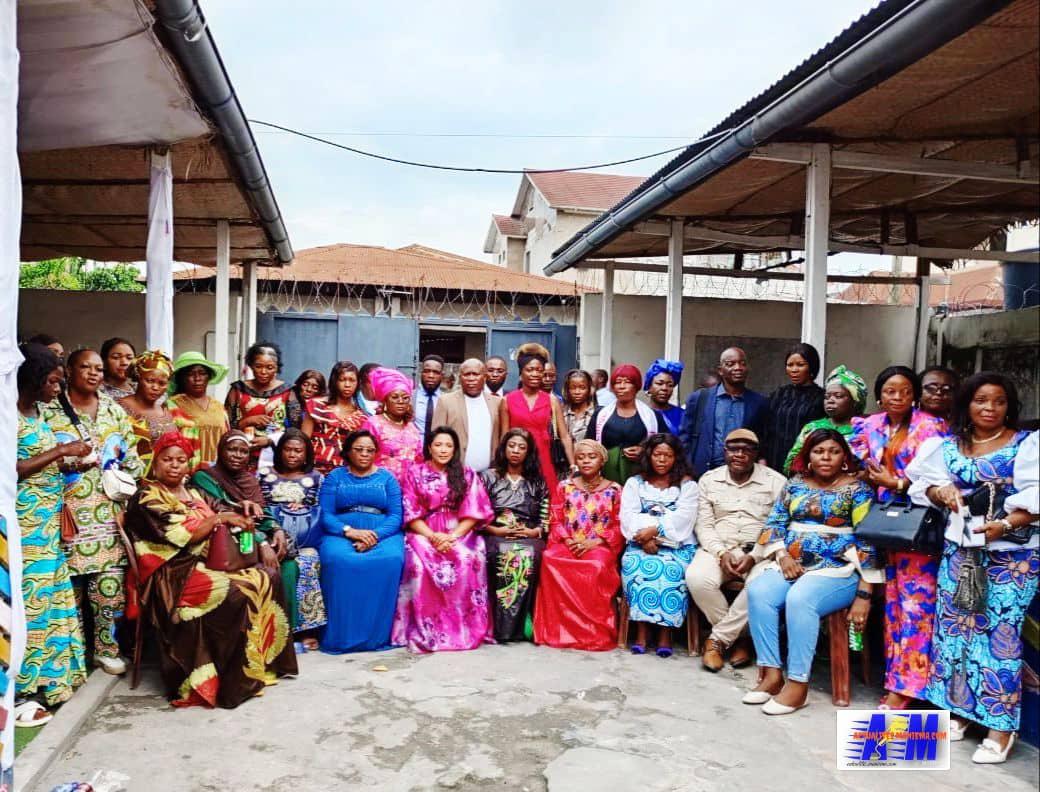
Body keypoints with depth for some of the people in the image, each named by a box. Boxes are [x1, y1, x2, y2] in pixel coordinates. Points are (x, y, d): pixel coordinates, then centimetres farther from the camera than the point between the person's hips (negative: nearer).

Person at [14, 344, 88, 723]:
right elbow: (12, 470, -22)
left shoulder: (37, 414, 11)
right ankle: (19, 693, 7)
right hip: (24, 525, -9)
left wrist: (69, 458, 6)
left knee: (46, 597, 15)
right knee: (26, 601, -3)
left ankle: (40, 678, 27)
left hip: (46, 522, 9)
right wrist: (61, 451, -19)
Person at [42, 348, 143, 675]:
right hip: (69, 510, -3)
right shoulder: (49, 410, 0)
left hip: (109, 510, 3)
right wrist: (67, 461, -16)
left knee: (110, 579, 1)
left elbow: (131, 458, 14)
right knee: (70, 580, 0)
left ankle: (106, 647, 14)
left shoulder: (115, 411, 12)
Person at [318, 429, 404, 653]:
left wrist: (375, 536, -16)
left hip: (383, 534, 1)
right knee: (339, 561, -35)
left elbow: (396, 516, 3)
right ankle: (342, 635, -26)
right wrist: (349, 531, -17)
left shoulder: (387, 478, 15)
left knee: (390, 560, -34)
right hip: (340, 534, 0)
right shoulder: (334, 477, 14)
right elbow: (325, 515, 2)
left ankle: (378, 634, -23)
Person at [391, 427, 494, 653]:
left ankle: (467, 627, -20)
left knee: (468, 561, -32)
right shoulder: (414, 473, 8)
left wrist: (453, 536, -14)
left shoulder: (467, 475, 10)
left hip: (460, 532, 1)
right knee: (420, 562, -34)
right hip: (424, 533, 0)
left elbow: (474, 511, 1)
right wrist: (433, 536, -15)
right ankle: (425, 630, -25)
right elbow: (411, 513, 0)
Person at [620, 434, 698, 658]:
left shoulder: (686, 484, 10)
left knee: (673, 569, -32)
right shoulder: (634, 483, 15)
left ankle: (665, 630, -25)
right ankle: (642, 629, -26)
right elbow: (629, 516, 1)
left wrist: (655, 530, -17)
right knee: (634, 564, -31)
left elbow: (683, 518, -4)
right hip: (641, 543, 1)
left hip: (677, 544, -1)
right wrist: (645, 538, -16)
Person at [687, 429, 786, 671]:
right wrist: (721, 553, -12)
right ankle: (740, 637, -8)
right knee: (697, 578, -30)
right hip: (718, 548, 2)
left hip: (760, 552, -1)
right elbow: (704, 525, 6)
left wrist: (754, 557, -16)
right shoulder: (709, 480, 10)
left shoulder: (776, 482, 3)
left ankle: (718, 639, -15)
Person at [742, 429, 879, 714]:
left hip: (839, 570, -5)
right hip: (793, 564, 5)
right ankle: (772, 674, -20)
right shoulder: (795, 483, 13)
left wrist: (863, 595, -14)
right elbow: (774, 522, 14)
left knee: (799, 598, -34)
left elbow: (868, 541, -7)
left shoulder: (857, 489, -2)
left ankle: (798, 684, -23)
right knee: (757, 591, -24)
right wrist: (783, 556, -6)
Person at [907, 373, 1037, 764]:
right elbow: (926, 484, 13)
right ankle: (958, 708, 20)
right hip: (959, 549, 4)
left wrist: (1006, 524, -23)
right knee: (954, 624, 6)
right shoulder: (949, 446, 10)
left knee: (1001, 630, -6)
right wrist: (940, 492, -9)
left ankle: (1000, 724, 2)